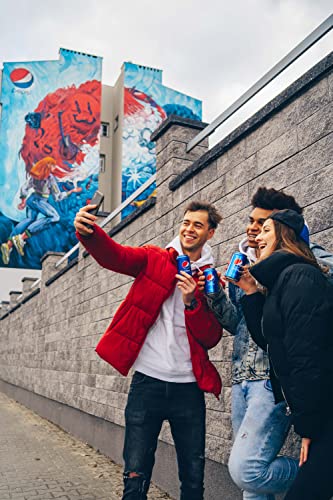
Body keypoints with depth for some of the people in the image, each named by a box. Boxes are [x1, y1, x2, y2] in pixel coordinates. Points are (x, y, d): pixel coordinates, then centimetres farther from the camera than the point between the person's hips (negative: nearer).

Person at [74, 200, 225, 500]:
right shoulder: (154, 259, 4)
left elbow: (211, 339, 1)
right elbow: (114, 255, -15)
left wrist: (192, 302, -15)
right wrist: (88, 232, -36)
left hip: (188, 388, 2)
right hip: (148, 381, -1)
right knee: (136, 475, 3)